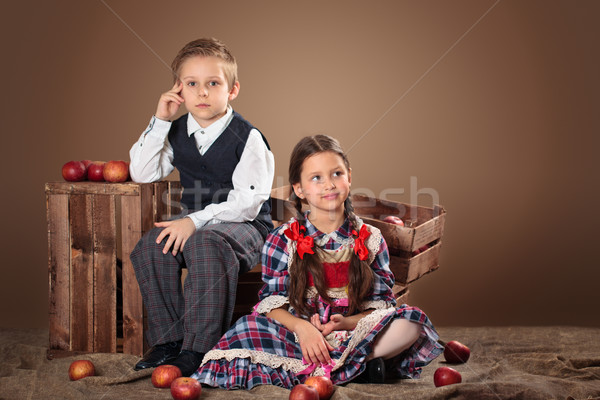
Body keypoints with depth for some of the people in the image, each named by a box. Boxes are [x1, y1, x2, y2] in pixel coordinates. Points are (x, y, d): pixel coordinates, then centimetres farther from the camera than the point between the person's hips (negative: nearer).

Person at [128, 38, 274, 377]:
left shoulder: (247, 137, -11)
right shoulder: (178, 133, 9)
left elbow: (247, 202, -18)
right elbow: (142, 174, 5)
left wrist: (196, 220, -27)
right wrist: (160, 121, -1)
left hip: (245, 225, -6)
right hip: (194, 222, 6)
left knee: (206, 243, -37)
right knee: (151, 247, -22)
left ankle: (199, 349, -29)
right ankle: (167, 340, -10)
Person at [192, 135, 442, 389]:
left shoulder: (370, 240, 5)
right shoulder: (283, 240, 2)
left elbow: (381, 303, 4)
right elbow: (271, 302, -2)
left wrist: (347, 322, -16)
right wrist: (300, 326, -22)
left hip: (352, 332, 1)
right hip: (298, 334, 0)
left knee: (411, 324, -25)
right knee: (245, 330, -31)